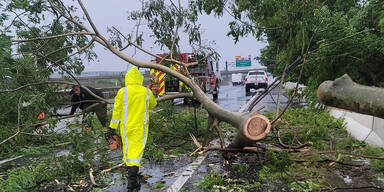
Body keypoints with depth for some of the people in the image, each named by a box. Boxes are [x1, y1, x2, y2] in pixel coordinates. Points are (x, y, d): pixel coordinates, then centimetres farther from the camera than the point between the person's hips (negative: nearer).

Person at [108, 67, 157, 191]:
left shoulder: (122, 92, -8)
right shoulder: (146, 92, -4)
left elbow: (117, 109, -2)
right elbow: (153, 104, 14)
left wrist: (113, 124, 9)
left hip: (126, 126, 1)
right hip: (140, 126, 0)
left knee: (127, 148, 17)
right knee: (137, 149, -1)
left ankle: (130, 171, 33)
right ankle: (132, 181, -7)